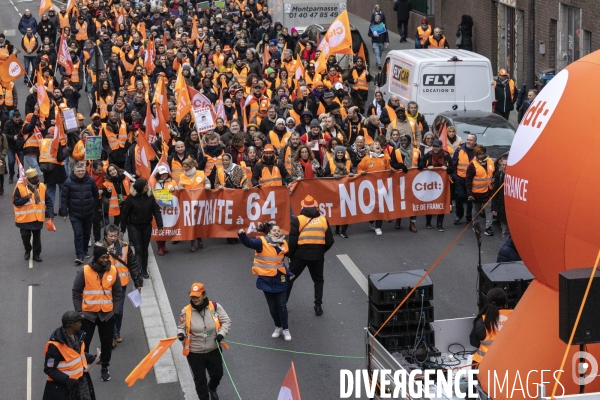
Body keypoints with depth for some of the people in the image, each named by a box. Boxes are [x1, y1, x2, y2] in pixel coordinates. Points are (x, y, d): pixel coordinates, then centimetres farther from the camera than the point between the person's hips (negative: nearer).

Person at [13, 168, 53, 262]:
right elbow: (16, 202, -12)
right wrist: (26, 198, -27)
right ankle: (27, 250, 34)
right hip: (24, 218, -2)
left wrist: (50, 213, -6)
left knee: (37, 236, 9)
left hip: (38, 218, 2)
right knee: (25, 236, 8)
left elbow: (48, 201, 3)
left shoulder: (42, 187, -3)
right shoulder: (20, 187, -13)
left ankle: (36, 253, 23)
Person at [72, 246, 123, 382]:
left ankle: (105, 368, 28)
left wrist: (115, 311, 0)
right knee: (84, 342, 2)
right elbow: (76, 292, -5)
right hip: (88, 314, -3)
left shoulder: (113, 271, -4)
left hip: (107, 314, 3)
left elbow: (118, 293, 5)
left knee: (107, 342, 12)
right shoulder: (84, 271, -13)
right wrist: (79, 311, -7)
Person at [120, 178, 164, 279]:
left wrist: (160, 226, -9)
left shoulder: (150, 197, -7)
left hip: (147, 226, 3)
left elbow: (156, 211, -3)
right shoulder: (131, 198, -15)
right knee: (138, 249, -9)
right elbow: (124, 214, -7)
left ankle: (144, 271, 22)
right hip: (134, 227, -3)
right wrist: (122, 229, -3)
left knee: (144, 249, 11)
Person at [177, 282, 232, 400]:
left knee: (217, 374, 18)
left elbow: (226, 321, -4)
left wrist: (221, 333, -19)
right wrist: (180, 334, -22)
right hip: (194, 352, -2)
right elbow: (181, 326, 0)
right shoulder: (186, 311, -12)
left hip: (213, 350, 2)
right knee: (199, 378, 10)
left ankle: (212, 388, 53)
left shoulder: (215, 307, -11)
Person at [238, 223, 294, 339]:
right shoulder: (262, 242, -11)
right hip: (266, 280, -2)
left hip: (280, 279, 2)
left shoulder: (283, 245, 2)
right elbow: (248, 242, -29)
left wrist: (289, 274, 6)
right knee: (272, 306, 9)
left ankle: (286, 329, 17)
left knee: (281, 305, 4)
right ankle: (278, 327, 27)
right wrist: (242, 235, -49)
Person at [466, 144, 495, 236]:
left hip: (488, 191, 3)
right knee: (476, 210, 14)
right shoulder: (473, 165, -16)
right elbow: (468, 180, -14)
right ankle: (475, 225, 31)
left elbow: (494, 173, 17)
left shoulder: (490, 162, -1)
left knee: (488, 210, 0)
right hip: (476, 192, -3)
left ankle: (488, 228, 3)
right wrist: (469, 193, -15)